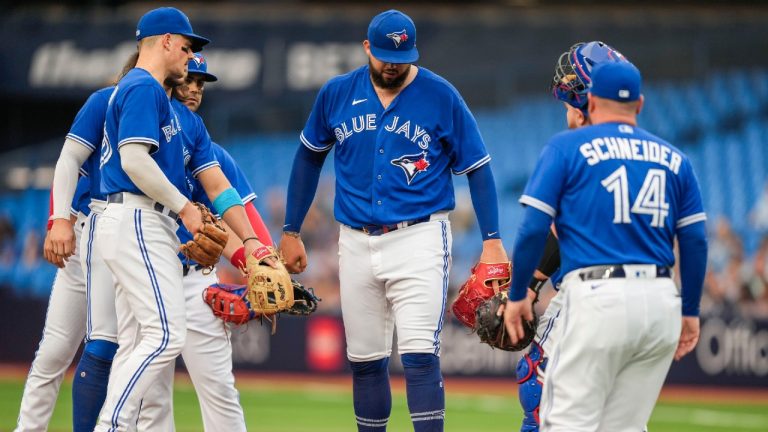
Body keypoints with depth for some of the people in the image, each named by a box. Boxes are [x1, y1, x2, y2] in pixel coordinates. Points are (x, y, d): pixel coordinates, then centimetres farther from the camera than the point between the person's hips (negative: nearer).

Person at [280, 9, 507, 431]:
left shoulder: (441, 96, -5)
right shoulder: (337, 93, 4)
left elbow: (477, 168, 0)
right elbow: (309, 157, 17)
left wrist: (492, 240, -8)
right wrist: (291, 232, 16)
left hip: (419, 239, -4)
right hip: (356, 244, 4)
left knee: (420, 356, -15)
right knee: (364, 361, 8)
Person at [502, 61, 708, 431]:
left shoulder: (566, 147, 5)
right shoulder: (673, 159, 15)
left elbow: (534, 228, -2)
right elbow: (695, 241, 12)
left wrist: (516, 295, 6)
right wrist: (690, 310, 19)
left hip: (599, 297, -4)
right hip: (662, 302, 4)